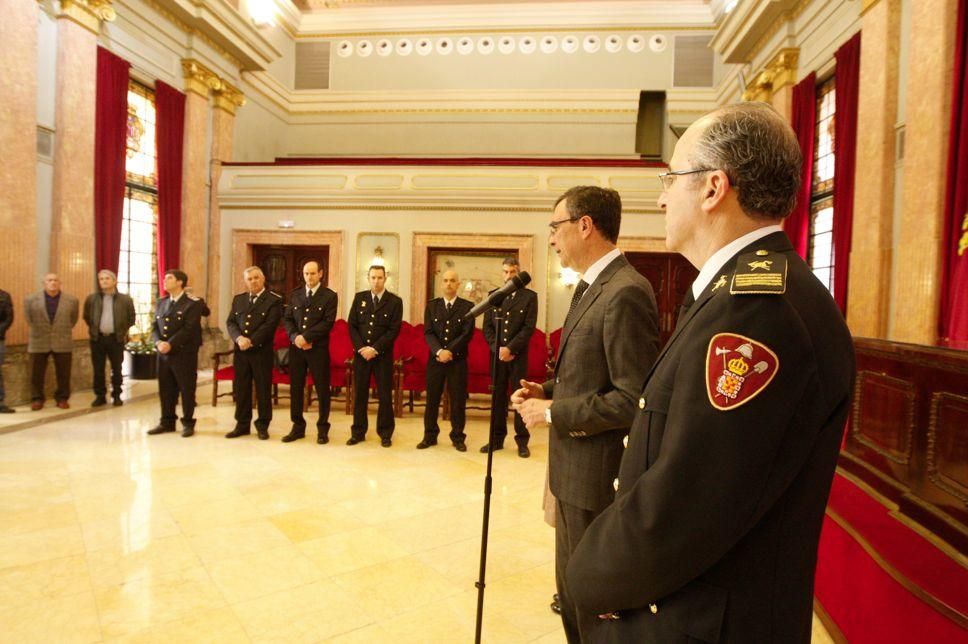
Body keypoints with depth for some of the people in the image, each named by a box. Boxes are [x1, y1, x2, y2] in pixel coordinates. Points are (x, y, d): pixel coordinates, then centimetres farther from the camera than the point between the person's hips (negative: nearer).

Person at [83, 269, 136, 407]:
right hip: (97, 338, 2)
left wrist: (124, 332, 5)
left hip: (117, 338, -2)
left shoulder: (125, 299, -2)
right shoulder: (91, 299, 3)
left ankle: (117, 395, 15)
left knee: (116, 369, 5)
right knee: (98, 369, 6)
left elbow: (131, 318, 8)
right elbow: (86, 316, 16)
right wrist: (93, 329, 11)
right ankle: (100, 396, 15)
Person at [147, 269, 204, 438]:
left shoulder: (193, 303, -7)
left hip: (184, 353, -6)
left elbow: (189, 329, -16)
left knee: (186, 389, 2)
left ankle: (188, 423, 13)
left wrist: (170, 344, -21)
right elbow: (155, 326, 10)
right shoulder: (161, 303, 14)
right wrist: (158, 342, -9)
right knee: (165, 389, 11)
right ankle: (167, 422, 23)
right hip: (163, 353, 6)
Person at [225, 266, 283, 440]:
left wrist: (251, 341, -17)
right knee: (240, 389, 9)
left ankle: (262, 426, 15)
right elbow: (230, 322, 6)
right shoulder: (238, 299, 14)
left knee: (263, 390, 3)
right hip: (240, 351, 5)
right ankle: (242, 425, 21)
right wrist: (239, 338, -13)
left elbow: (269, 325, -12)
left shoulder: (274, 300, -3)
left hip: (262, 351, -4)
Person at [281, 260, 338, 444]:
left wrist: (306, 337, -16)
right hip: (296, 348, 4)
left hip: (319, 349, -4)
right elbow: (287, 319, 8)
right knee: (295, 388, 8)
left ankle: (322, 429, 13)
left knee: (322, 389, 2)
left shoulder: (329, 296, -1)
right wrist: (295, 337, -10)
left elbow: (328, 322, -11)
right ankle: (298, 427, 20)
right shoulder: (294, 295, 12)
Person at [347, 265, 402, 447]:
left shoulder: (395, 301, -2)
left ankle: (385, 434, 14)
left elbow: (394, 330, -8)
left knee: (385, 395, 3)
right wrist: (361, 348, -10)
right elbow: (351, 325, 3)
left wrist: (375, 349, -14)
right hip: (360, 353, 3)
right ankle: (358, 432, 19)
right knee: (359, 394, 8)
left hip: (383, 355, -2)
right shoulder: (359, 298, 7)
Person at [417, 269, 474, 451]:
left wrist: (450, 351, -15)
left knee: (458, 400, 3)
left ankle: (458, 438, 15)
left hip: (458, 360, -2)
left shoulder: (468, 306, 1)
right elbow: (428, 333, -1)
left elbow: (467, 334, -7)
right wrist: (439, 351, -17)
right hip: (435, 359, 2)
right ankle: (430, 436, 19)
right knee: (431, 399, 7)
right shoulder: (432, 305, 8)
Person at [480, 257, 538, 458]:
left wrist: (510, 349, -14)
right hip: (497, 354, 3)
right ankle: (497, 438, 17)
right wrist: (497, 349, -7)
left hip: (518, 355, -3)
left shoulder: (529, 296, 1)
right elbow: (487, 327, 6)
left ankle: (522, 441, 9)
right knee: (498, 396, 8)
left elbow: (529, 328, -7)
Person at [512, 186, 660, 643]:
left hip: (597, 476, -9)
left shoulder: (625, 293, -21)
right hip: (575, 468, 10)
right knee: (572, 588, 24)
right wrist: (547, 390, 4)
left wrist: (553, 413, -17)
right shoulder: (592, 288, 11)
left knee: (595, 604, 10)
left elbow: (635, 398, -24)